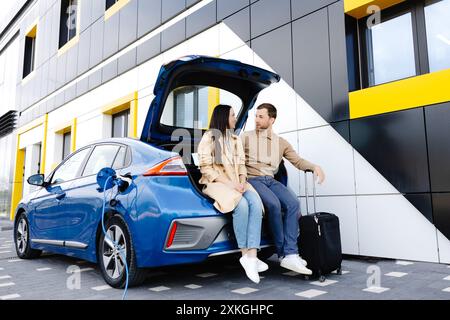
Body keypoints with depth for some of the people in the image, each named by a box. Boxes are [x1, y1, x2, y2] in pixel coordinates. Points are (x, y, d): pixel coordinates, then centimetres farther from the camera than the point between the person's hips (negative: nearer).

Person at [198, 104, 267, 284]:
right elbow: (206, 168, -8)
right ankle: (245, 254, -20)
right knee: (241, 205, -33)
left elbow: (241, 164, 16)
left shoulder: (236, 139, 20)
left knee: (256, 203, -26)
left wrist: (242, 181, -5)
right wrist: (228, 183, -17)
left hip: (236, 183, 6)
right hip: (216, 183, -5)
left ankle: (251, 256, -32)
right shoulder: (209, 137, -1)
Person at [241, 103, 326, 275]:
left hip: (271, 180, 4)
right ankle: (283, 253, -18)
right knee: (274, 204, -31)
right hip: (253, 179, -3)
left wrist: (315, 166, -9)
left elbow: (297, 161, 11)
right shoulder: (246, 137, 10)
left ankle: (290, 255, -25)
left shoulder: (281, 143, 18)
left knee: (293, 203, -25)